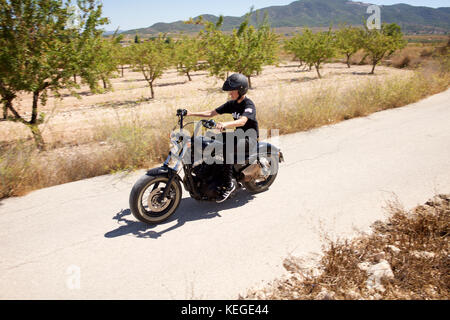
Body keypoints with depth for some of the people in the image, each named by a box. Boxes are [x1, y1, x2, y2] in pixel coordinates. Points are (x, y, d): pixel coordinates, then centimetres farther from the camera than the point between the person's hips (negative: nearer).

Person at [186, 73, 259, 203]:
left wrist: (225, 124, -53)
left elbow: (242, 121, -36)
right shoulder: (232, 104, 8)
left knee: (228, 148, -35)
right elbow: (212, 113, 5)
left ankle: (228, 185, -29)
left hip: (250, 137, -8)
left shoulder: (249, 104, -16)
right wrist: (192, 114, -6)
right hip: (238, 134, 8)